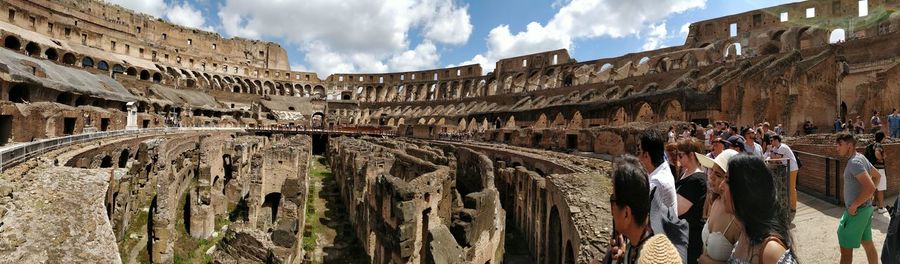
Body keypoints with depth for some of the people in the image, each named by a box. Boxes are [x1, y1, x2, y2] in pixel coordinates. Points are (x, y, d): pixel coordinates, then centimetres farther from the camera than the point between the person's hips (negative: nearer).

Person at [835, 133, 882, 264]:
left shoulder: (854, 162, -22)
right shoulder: (861, 157, 8)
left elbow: (870, 188, -31)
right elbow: (877, 176, 24)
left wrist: (854, 205, -21)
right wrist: (867, 197, 20)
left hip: (856, 211, -9)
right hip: (866, 208, 9)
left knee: (845, 247, 0)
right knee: (868, 243, 20)